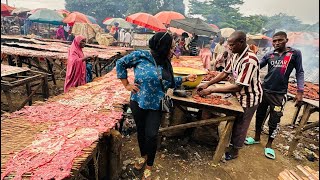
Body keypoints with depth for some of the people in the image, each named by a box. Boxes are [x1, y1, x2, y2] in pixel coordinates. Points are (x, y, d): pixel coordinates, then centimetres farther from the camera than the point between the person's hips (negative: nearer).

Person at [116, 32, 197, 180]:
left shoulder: (165, 64, 2)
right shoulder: (141, 56, -12)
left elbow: (170, 82, 14)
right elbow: (120, 63, -2)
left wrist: (186, 78, 4)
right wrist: (126, 84, -5)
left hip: (156, 105, 2)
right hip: (138, 102, -2)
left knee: (151, 135, -1)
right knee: (141, 131, 16)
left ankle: (149, 166, 25)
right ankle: (143, 156, 45)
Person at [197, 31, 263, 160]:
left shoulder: (249, 61, -32)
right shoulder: (236, 55, -5)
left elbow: (238, 87, -34)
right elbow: (225, 73, -1)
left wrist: (212, 90, -33)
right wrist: (207, 84, -13)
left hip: (249, 97, -7)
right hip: (239, 94, 7)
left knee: (240, 125, 9)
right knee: (233, 121, 20)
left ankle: (235, 151, 31)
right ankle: (231, 143, 43)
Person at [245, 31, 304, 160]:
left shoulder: (295, 53, -2)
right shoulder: (269, 55, 4)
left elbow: (299, 72, 0)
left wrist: (300, 92, -7)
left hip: (279, 94, -3)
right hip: (264, 90, 3)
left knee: (274, 121, 4)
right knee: (259, 115, 14)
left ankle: (269, 145, 24)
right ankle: (257, 138, 33)